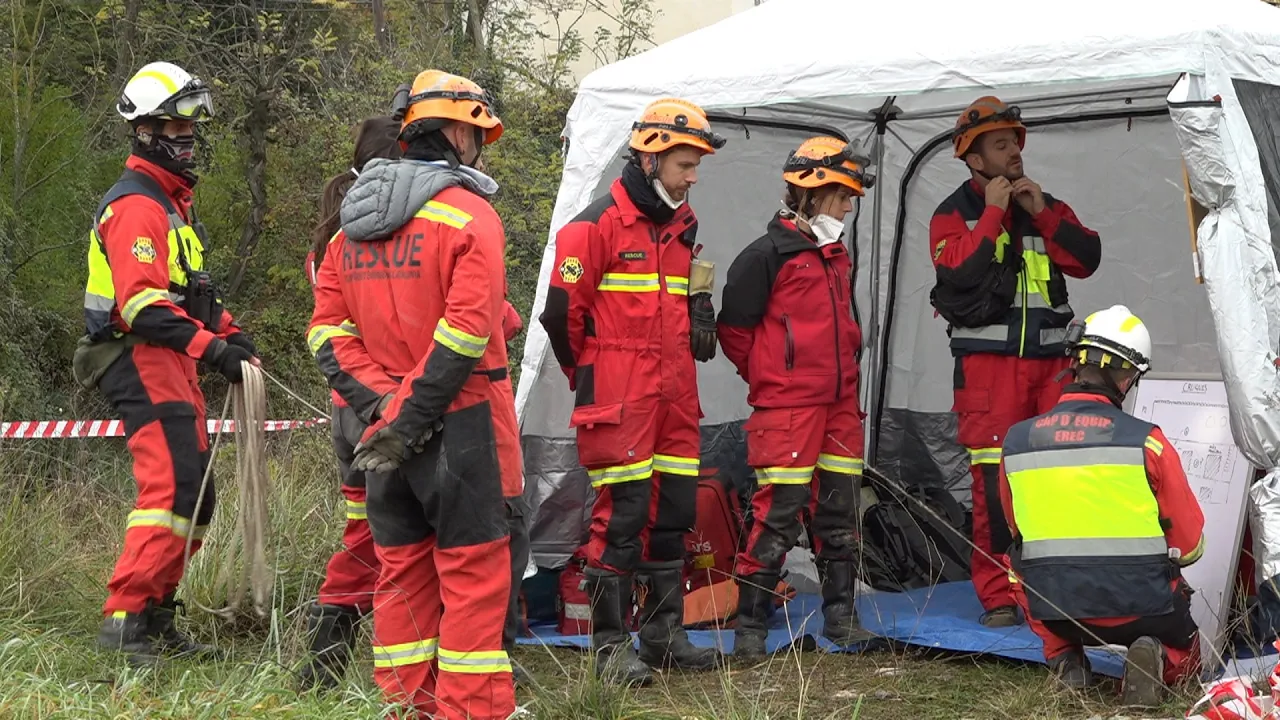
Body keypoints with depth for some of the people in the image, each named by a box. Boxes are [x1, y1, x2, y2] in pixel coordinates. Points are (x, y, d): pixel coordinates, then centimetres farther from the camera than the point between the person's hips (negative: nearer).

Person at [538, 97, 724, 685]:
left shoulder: (682, 227, 14)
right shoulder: (596, 227, -11)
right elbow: (562, 313, -10)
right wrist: (592, 379, 1)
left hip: (676, 395, 8)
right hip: (619, 402, -8)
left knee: (674, 512, 11)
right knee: (621, 515, -7)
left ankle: (664, 634, 21)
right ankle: (610, 646, 0)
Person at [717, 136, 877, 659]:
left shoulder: (839, 258, 16)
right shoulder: (766, 256, -9)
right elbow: (733, 330, -6)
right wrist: (771, 379, 2)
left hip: (840, 405, 8)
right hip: (787, 408, -8)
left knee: (839, 511, 11)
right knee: (779, 513, -10)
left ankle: (839, 615, 20)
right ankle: (750, 624, -3)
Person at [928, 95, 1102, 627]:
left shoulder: (1047, 207, 17)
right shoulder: (952, 215, 5)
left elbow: (1086, 259, 3)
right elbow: (959, 272, -14)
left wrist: (1041, 214, -5)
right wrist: (994, 212, -10)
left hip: (1049, 359, 4)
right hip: (987, 361, -4)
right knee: (993, 482, -8)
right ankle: (996, 597, -3)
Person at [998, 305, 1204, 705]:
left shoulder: (1015, 441, -3)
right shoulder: (1146, 441, -11)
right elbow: (1190, 546, -1)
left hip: (1053, 612, 2)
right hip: (1142, 608, -2)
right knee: (1185, 655, 29)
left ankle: (1064, 658, 12)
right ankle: (1158, 662, -6)